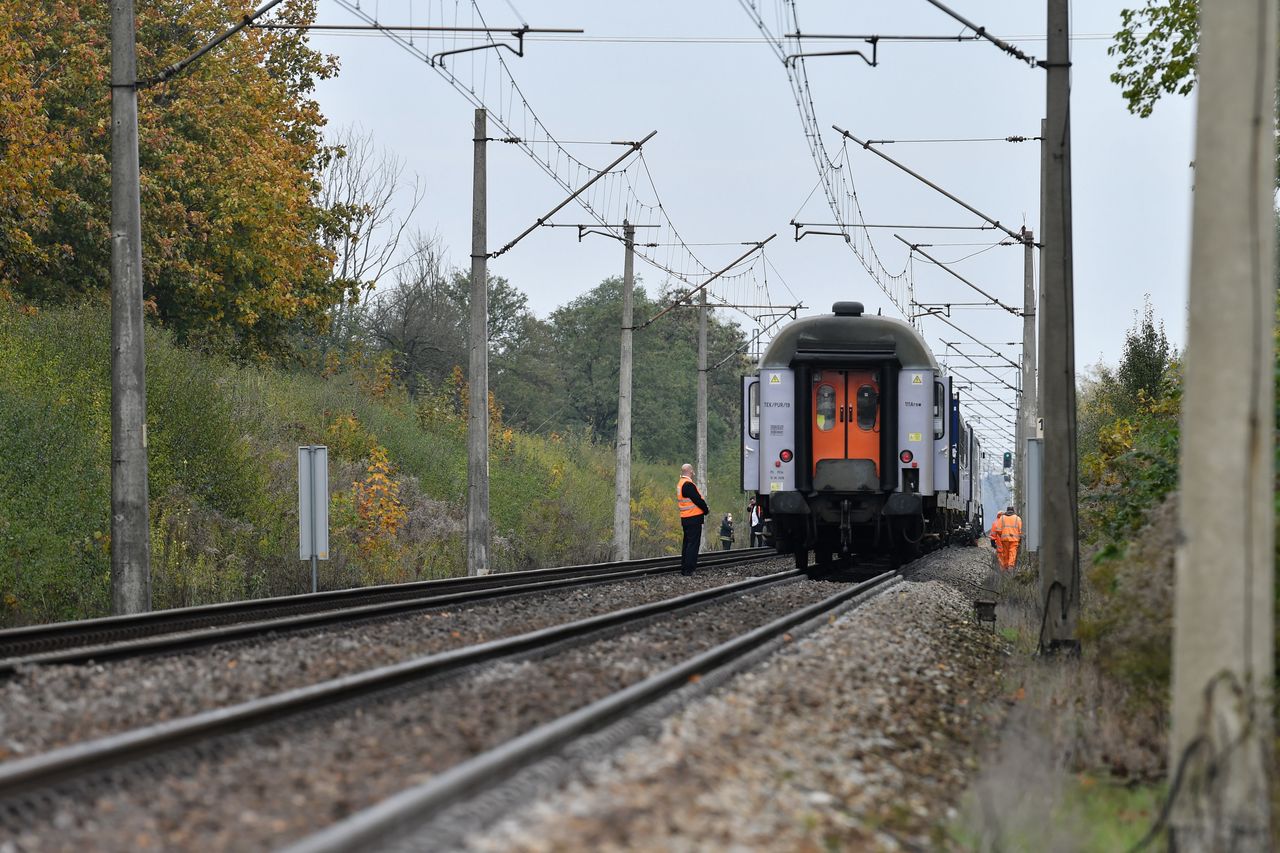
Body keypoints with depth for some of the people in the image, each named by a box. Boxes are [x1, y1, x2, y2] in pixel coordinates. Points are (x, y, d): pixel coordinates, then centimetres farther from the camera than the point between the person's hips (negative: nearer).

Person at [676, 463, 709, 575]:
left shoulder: (680, 484, 14)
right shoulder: (688, 485, -17)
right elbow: (698, 500, -18)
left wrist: (704, 509, 8)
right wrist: (706, 510, -1)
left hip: (685, 518, 10)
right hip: (694, 518, -10)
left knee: (687, 543, 15)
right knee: (693, 544, -7)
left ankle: (684, 568, 18)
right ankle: (688, 569, -9)